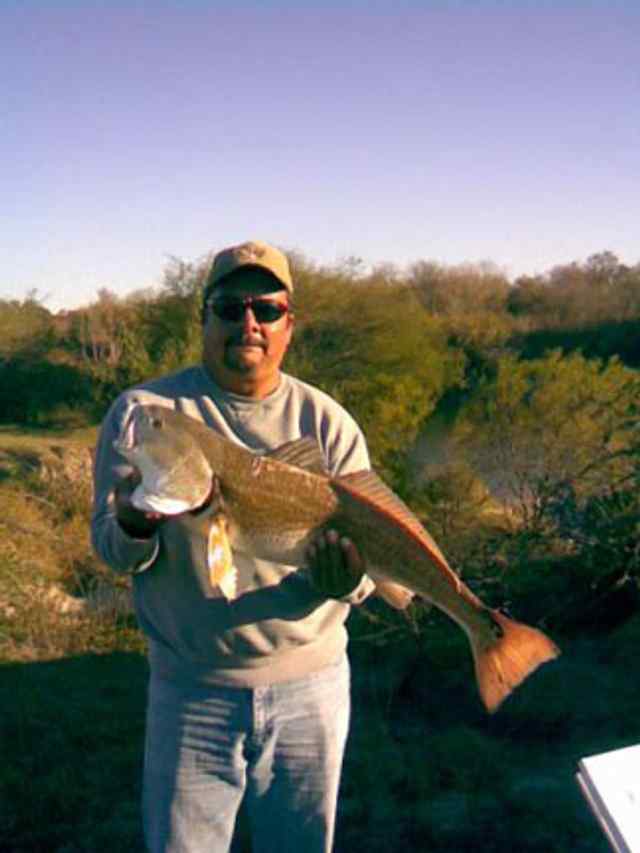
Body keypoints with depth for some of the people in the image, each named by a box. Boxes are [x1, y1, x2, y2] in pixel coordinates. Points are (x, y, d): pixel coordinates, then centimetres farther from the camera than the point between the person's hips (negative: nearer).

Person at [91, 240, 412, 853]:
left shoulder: (327, 422, -2)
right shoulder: (144, 411, -6)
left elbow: (366, 545, -1)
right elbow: (108, 547, -5)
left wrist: (349, 578, -25)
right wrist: (134, 526, -29)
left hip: (312, 682, 2)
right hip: (191, 690, -1)